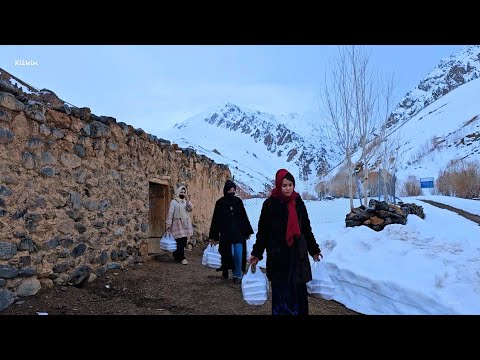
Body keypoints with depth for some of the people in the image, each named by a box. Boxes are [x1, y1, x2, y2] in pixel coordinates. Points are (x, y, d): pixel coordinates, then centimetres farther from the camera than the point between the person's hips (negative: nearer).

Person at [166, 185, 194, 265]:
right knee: (180, 242, -8)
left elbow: (191, 209, -5)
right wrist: (168, 224, -11)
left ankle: (177, 256, 21)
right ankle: (182, 258, -2)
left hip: (185, 224, 5)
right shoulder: (174, 202, -3)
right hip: (178, 224, -5)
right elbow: (170, 213, -6)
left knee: (183, 242, 7)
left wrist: (187, 199, -13)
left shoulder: (186, 202, 11)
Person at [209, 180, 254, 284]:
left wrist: (248, 232, 9)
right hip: (226, 234, -1)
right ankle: (225, 271, 28)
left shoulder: (238, 201, 6)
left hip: (239, 233, 2)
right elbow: (215, 220, 0)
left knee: (238, 255, -4)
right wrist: (212, 236, 0)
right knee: (228, 254, 2)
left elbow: (244, 217, 10)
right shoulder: (220, 203, 0)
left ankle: (237, 275, 7)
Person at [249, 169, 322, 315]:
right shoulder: (270, 204, -4)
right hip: (278, 255, -3)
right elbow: (263, 231, -2)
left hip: (298, 254, 3)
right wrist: (256, 254, -3)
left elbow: (306, 228, 13)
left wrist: (314, 250, 14)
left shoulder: (298, 202, 6)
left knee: (299, 290, 4)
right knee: (281, 291, 1)